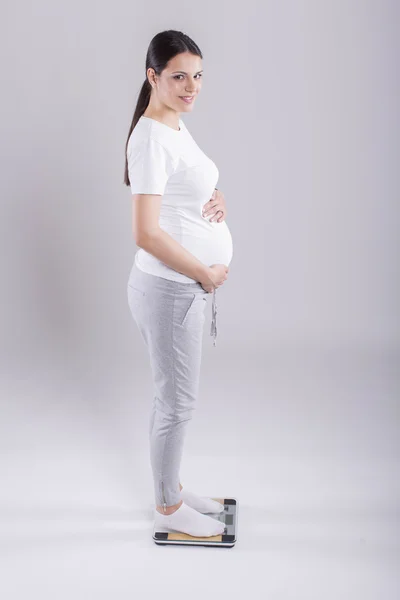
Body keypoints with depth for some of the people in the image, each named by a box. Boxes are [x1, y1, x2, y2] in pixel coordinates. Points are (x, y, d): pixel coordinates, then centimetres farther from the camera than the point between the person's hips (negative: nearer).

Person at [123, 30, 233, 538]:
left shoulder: (177, 125, 8)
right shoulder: (151, 137, -21)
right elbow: (146, 234, -28)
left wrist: (216, 200, 0)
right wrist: (207, 273, -17)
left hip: (187, 285, 9)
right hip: (169, 289, -9)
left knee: (175, 398, 20)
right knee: (176, 403, 6)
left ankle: (172, 489, 38)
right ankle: (168, 507, 26)